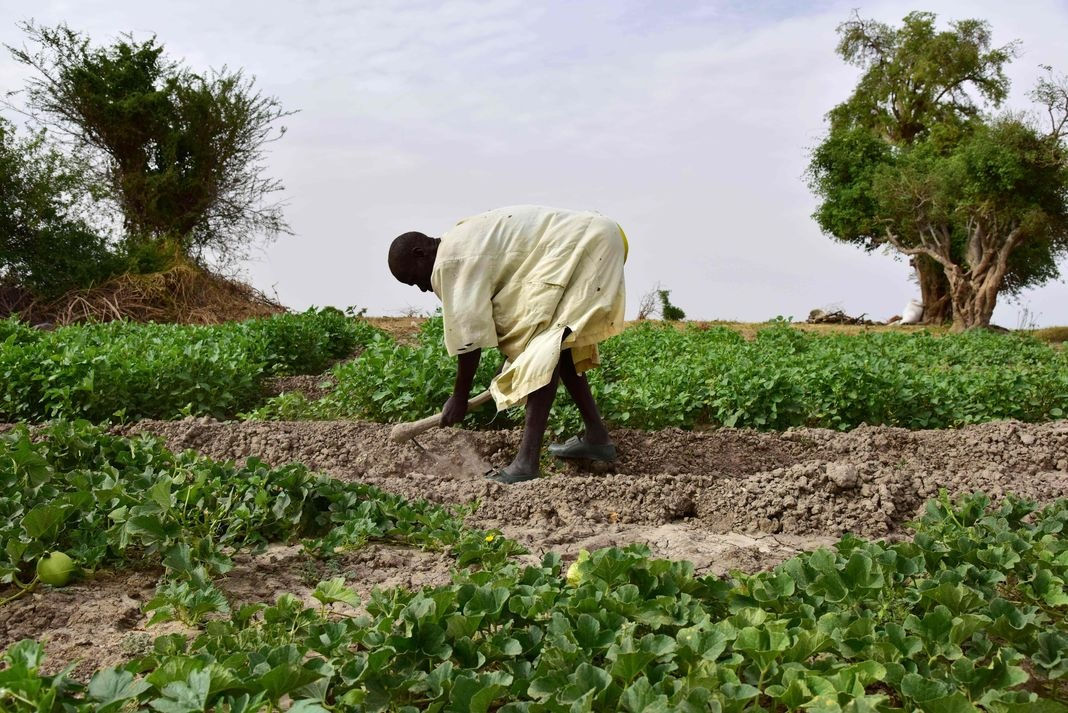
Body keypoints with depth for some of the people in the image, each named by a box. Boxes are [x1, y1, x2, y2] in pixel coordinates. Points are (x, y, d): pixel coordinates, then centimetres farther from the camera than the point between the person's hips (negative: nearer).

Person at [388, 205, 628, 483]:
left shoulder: (451, 261, -14)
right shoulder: (466, 243, 16)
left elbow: (470, 335, -12)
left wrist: (459, 399, -2)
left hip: (582, 246, -11)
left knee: (543, 347, -15)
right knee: (558, 346, 20)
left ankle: (527, 462, -20)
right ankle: (597, 436, 25)